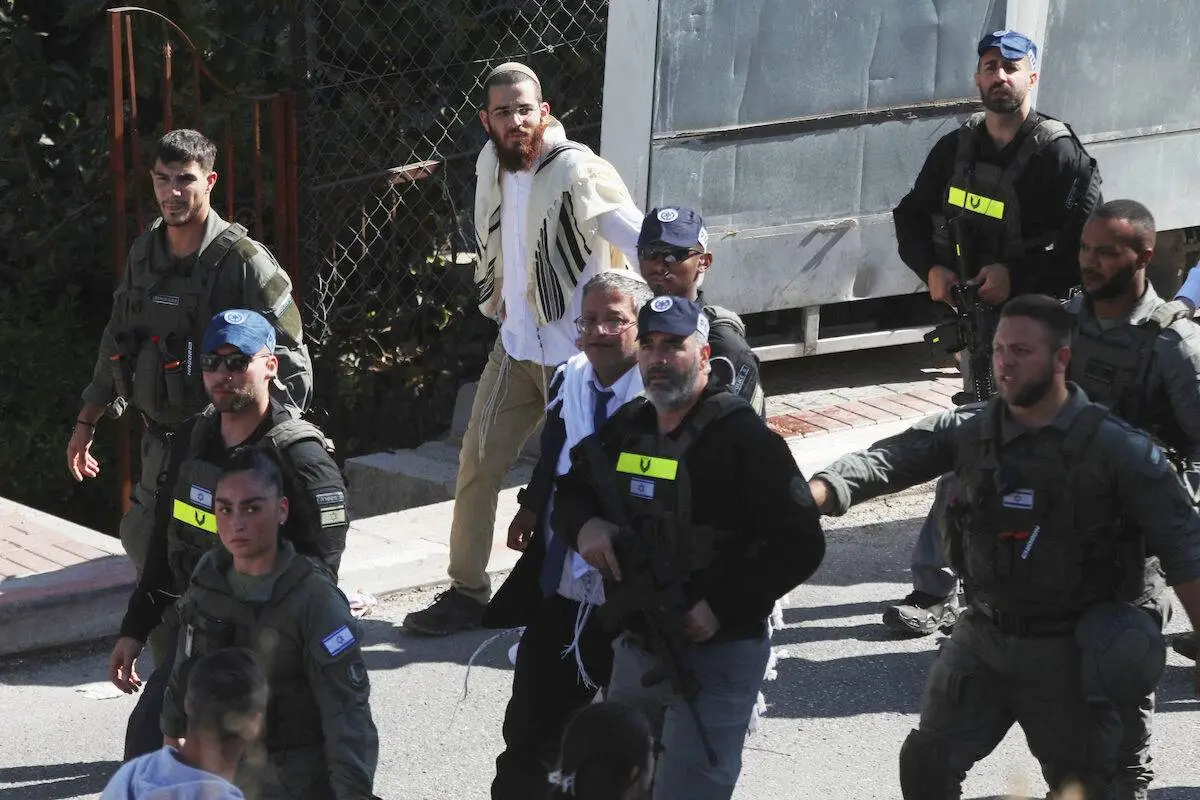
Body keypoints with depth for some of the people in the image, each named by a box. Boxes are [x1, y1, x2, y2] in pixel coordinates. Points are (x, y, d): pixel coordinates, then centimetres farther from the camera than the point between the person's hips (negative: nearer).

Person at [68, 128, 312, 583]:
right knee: (141, 541, 14)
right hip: (161, 441, 7)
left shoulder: (244, 262, -14)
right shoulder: (143, 255, 8)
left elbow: (290, 362, -13)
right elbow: (117, 342, 19)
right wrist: (87, 423, 19)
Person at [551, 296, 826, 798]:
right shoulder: (626, 428, 9)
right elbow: (568, 490, 21)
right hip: (635, 648, 8)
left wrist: (723, 607, -22)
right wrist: (583, 525, -4)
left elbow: (800, 544, -17)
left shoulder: (739, 436, -13)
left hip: (716, 656, -7)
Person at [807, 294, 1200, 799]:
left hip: (1069, 655, -3)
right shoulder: (967, 432, -2)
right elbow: (888, 461, -14)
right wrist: (810, 496, -33)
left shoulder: (1115, 448, -12)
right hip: (983, 639, 3)